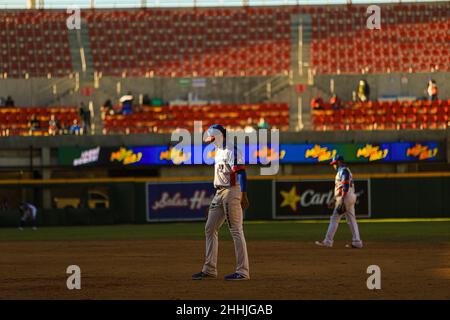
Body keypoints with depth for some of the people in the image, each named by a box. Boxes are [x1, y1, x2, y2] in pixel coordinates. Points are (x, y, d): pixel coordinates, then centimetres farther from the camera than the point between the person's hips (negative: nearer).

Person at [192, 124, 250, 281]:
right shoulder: (218, 151, 17)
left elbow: (241, 173, -19)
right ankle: (209, 269, 14)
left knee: (236, 231, -8)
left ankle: (243, 271, -7)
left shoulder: (232, 150, -12)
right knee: (210, 229, 9)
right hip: (219, 193, 10)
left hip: (232, 192, -10)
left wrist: (244, 196, -25)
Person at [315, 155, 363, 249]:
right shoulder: (342, 171, 23)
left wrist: (342, 200, -26)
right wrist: (334, 200, 29)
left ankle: (328, 241, -6)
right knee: (351, 219, 6)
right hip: (351, 197, 10)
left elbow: (345, 186, -20)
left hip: (345, 198, -10)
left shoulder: (343, 170, -10)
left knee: (334, 219, -7)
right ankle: (356, 242, 3)